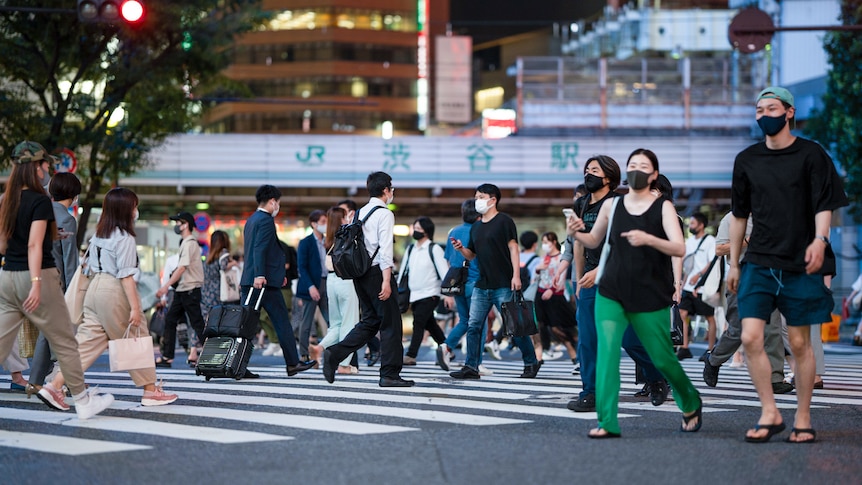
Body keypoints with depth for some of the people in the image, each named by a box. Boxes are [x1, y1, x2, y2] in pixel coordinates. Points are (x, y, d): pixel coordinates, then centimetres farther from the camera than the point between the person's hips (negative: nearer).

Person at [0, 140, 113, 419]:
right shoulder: (39, 201, -11)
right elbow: (34, 245, -20)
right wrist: (37, 283, -26)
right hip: (35, 276, -6)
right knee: (64, 342, 6)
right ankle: (83, 402, 14)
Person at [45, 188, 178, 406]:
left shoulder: (98, 235, 12)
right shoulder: (125, 238, -13)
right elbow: (126, 276, -17)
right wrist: (134, 307, -18)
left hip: (95, 288, 8)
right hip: (116, 292, -8)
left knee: (88, 340, 6)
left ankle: (55, 384, -3)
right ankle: (151, 391, 14)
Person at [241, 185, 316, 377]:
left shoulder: (251, 220, 20)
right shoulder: (266, 220, -9)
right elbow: (260, 249, -21)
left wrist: (278, 274, 30)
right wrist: (260, 275, -29)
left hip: (248, 280, 9)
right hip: (265, 281, -9)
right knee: (282, 322, 0)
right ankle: (293, 364, 6)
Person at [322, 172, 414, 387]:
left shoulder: (360, 213, 14)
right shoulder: (384, 214, -10)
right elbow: (385, 249, -18)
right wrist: (386, 281, -21)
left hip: (360, 272, 8)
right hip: (377, 272, -8)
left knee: (370, 321, 14)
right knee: (390, 322, 0)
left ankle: (335, 353, -1)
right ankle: (389, 374, 2)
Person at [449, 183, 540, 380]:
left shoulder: (504, 221, -3)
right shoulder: (476, 227, 16)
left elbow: (513, 247, -8)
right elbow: (472, 254, 22)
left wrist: (516, 275, -16)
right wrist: (461, 248, 0)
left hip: (504, 285, -7)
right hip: (482, 285, 7)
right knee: (473, 326, -1)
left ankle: (531, 362, 12)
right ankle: (471, 367, 1)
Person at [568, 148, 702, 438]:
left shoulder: (663, 207, -4)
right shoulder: (611, 205, 5)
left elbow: (680, 249, -15)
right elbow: (594, 241, 18)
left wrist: (649, 239, -31)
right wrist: (576, 234, -4)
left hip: (651, 298, -2)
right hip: (611, 294, 2)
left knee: (662, 358, 6)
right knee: (607, 352, -16)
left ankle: (691, 404, 34)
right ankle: (607, 422, -17)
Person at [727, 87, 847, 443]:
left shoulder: (810, 154, 1)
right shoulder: (747, 160, 10)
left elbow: (824, 204, -5)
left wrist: (819, 240, -23)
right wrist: (734, 263, 16)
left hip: (799, 264, -2)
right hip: (759, 263, 3)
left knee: (799, 343, 2)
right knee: (750, 337, -11)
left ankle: (803, 419, 12)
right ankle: (770, 414, -1)